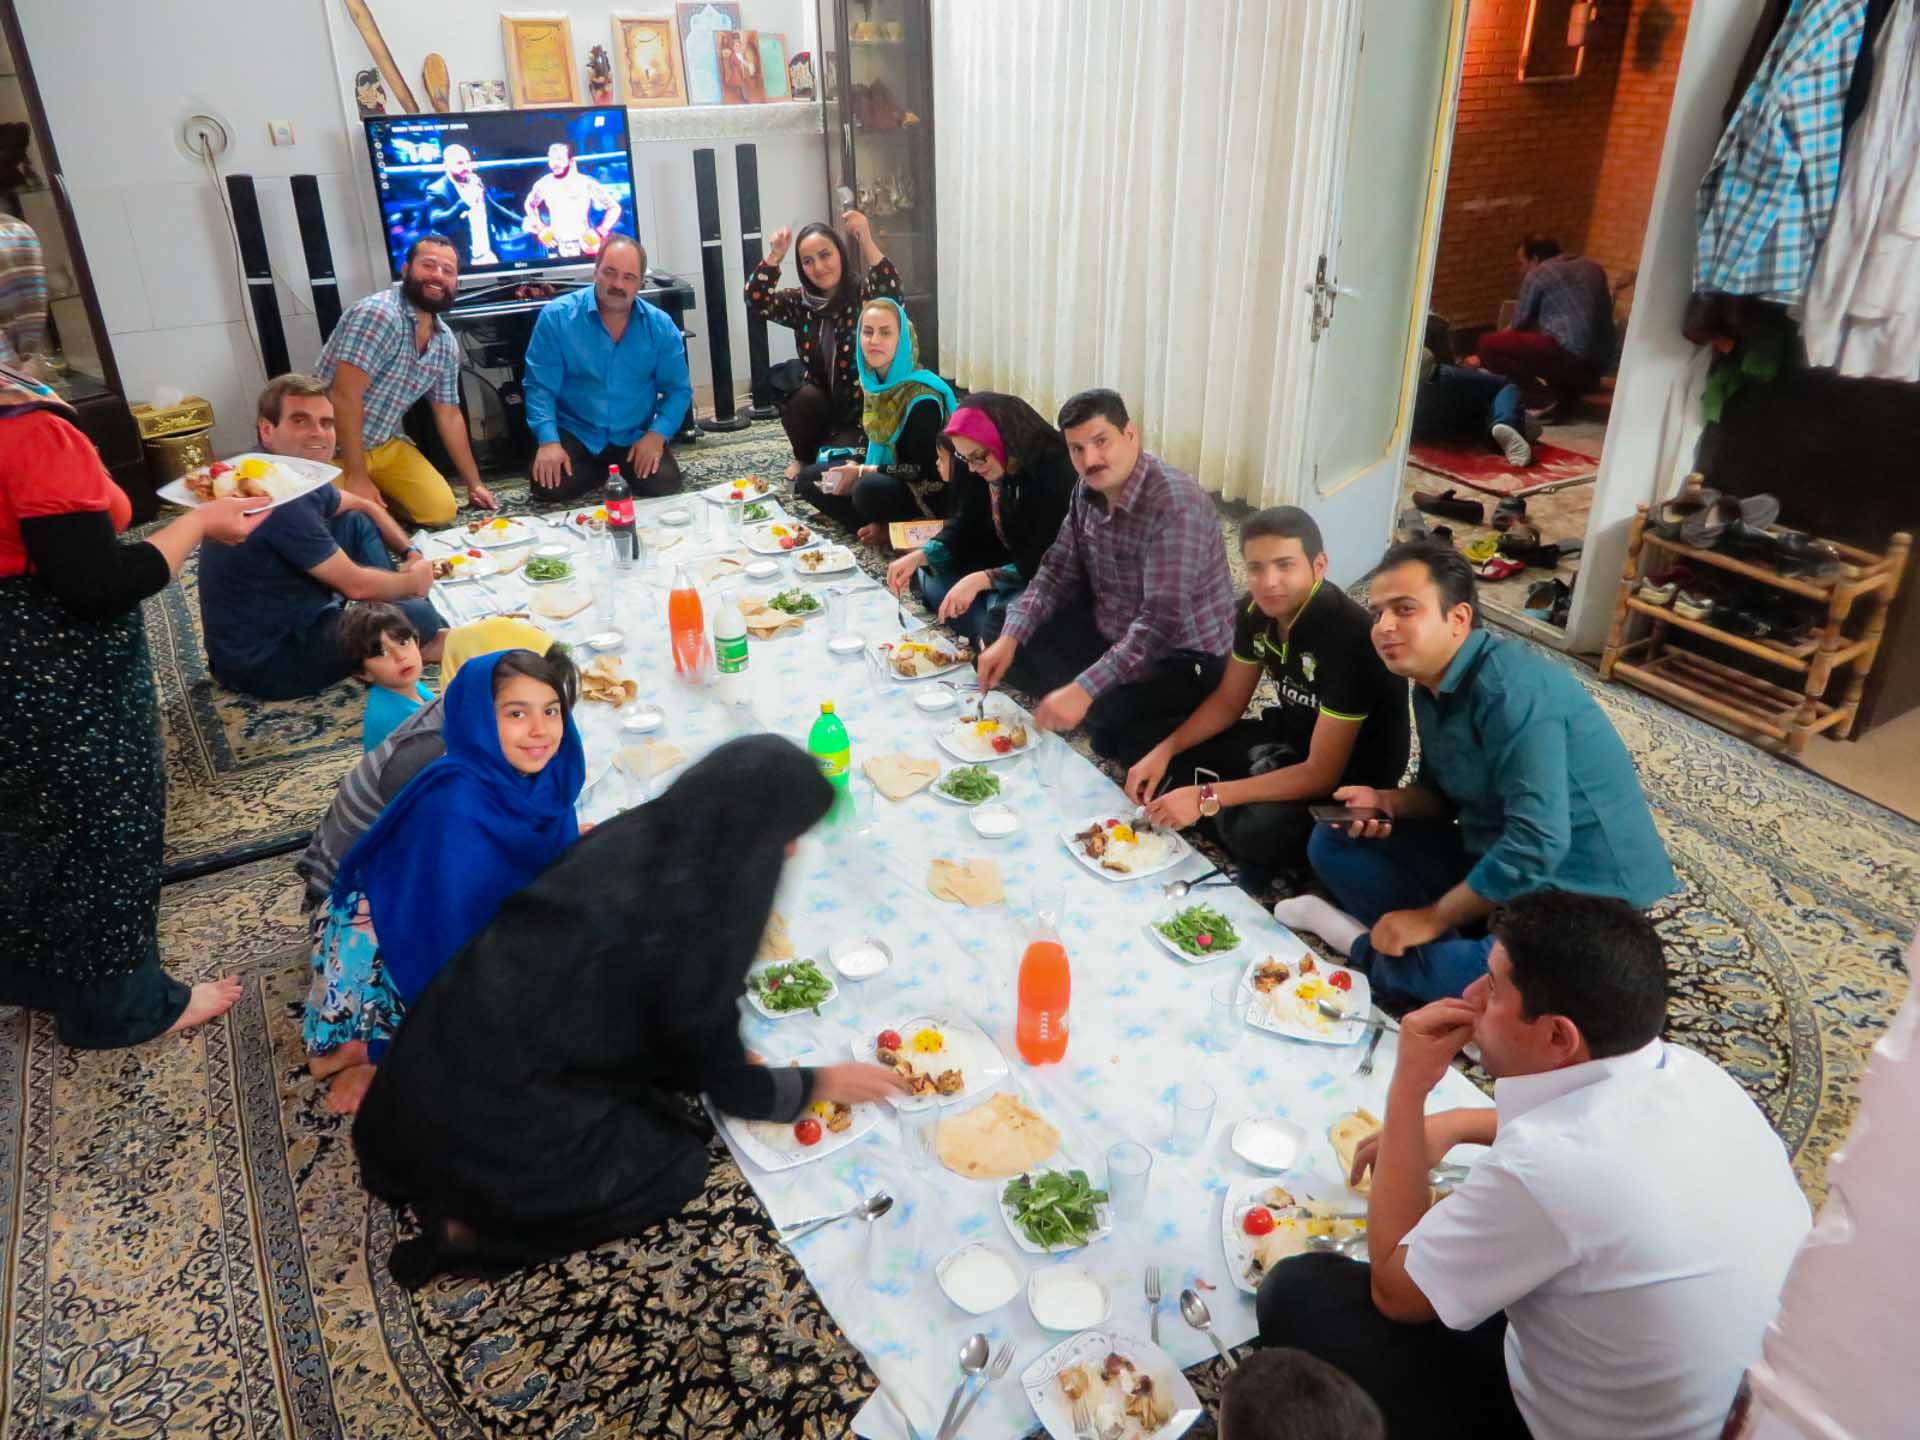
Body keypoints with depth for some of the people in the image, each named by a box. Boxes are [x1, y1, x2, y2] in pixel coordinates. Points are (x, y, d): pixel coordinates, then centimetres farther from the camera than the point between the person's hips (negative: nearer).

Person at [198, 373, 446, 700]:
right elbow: (356, 585, -22)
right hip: (264, 663, -11)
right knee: (418, 615, -25)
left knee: (357, 524, 12)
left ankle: (432, 635, 4)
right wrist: (415, 581, -3)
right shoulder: (276, 498, -27)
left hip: (285, 619, 11)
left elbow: (364, 507, 22)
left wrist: (412, 553, 7)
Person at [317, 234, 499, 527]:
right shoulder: (378, 313, -22)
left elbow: (449, 416, 13)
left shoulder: (446, 342, 2)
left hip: (385, 445, 7)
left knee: (442, 510, -7)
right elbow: (345, 396, -26)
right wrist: (356, 478, -26)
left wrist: (474, 484, 13)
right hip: (335, 447, -7)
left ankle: (378, 499, 18)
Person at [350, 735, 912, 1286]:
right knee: (679, 1165, 13)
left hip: (440, 1051, 7)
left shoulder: (633, 834, -2)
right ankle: (471, 1230, 5)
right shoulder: (698, 922, -22)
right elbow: (729, 1085, -8)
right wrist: (824, 1083, 7)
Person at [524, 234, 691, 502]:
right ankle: (595, 473, 14)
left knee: (664, 487, -21)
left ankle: (625, 472, 16)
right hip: (575, 432, -1)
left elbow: (678, 389, 2)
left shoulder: (661, 326, -2)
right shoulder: (556, 317, -8)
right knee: (549, 489, -22)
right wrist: (549, 441, -22)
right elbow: (540, 386, -9)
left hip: (635, 435, 1)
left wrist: (656, 435, -15)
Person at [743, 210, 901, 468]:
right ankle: (804, 458, 0)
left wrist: (866, 241, -47)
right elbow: (757, 302, -14)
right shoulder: (801, 302, 0)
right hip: (818, 406, 4)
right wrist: (774, 256, -26)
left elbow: (891, 293, -35)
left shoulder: (863, 295, -13)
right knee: (804, 396, -30)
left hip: (860, 412, -4)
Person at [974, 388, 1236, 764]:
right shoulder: (1088, 491, -2)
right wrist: (1009, 638, -13)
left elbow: (1162, 621, -35)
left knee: (1106, 712, -33)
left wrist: (1084, 689, -41)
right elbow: (1056, 573, 4)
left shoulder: (1175, 504, -28)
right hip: (1110, 633, 8)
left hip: (1184, 656, -8)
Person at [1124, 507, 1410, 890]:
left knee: (1258, 830, -34)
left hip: (1352, 770, -7)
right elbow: (1228, 701, 4)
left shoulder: (1347, 636, -33)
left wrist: (1207, 798, -35)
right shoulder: (1256, 609, -10)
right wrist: (1163, 751, -13)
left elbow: (1322, 774, -32)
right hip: (1291, 732, 7)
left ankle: (1279, 860, -1)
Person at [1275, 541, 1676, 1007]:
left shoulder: (1511, 688, -26)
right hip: (1490, 858, 9)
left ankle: (1362, 943, -8)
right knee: (1332, 840, 3)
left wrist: (1431, 919, -21)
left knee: (1478, 976, -38)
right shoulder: (1433, 684, 3)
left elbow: (1536, 846, -31)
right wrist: (1386, 802, -7)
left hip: (1583, 892, -9)